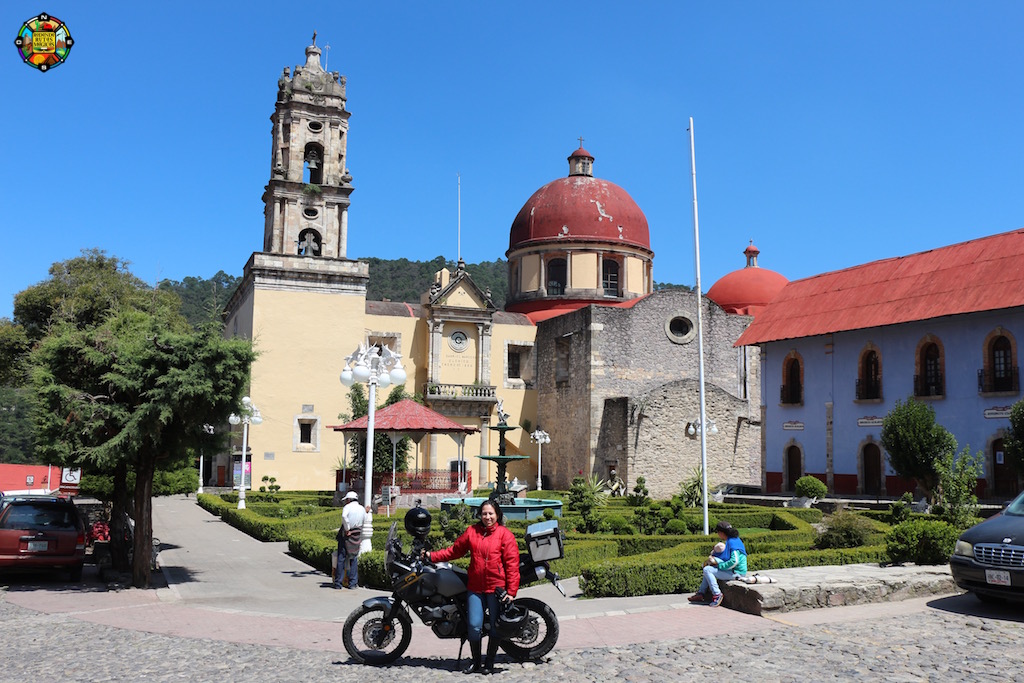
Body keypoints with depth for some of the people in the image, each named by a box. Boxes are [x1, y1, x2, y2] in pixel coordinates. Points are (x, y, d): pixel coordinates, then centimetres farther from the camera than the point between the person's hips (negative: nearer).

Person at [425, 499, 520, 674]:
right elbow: (455, 550, 12)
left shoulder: (505, 534, -4)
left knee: (495, 627, 7)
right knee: (474, 626, -4)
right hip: (475, 587, 2)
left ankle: (489, 663, 24)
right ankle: (476, 662, 18)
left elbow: (512, 563, -7)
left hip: (497, 587, -2)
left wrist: (511, 591, -12)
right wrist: (432, 556, 6)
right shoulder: (472, 531, 7)